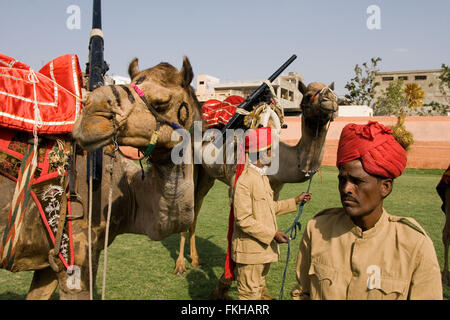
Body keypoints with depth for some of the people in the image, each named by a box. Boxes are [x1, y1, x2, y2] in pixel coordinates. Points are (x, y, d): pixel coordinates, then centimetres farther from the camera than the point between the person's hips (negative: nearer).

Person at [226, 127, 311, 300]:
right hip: (250, 250, -9)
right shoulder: (244, 181, -21)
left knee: (260, 290, 22)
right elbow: (243, 220, -23)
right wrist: (272, 234, -22)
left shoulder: (262, 176, 11)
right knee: (250, 294, 2)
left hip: (264, 246, 9)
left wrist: (295, 201, 17)